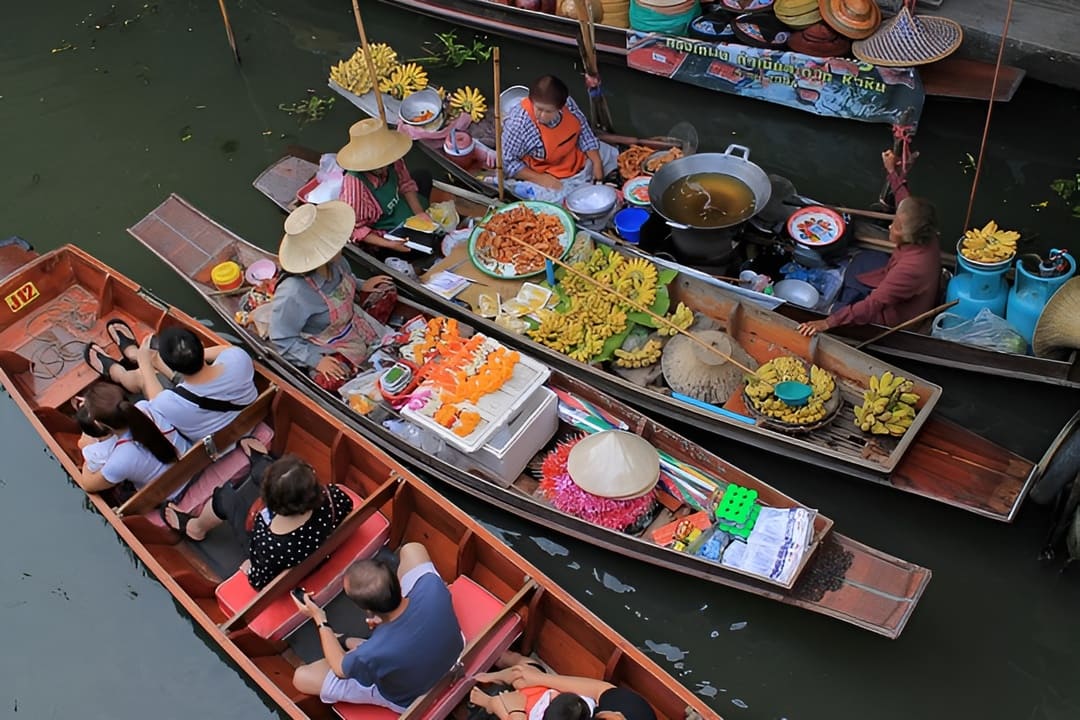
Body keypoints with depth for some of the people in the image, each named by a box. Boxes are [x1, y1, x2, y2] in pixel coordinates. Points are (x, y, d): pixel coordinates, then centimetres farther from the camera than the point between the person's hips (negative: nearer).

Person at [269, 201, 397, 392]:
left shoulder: (334, 263, -18)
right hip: (330, 349, -7)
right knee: (329, 381, -32)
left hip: (354, 322, 7)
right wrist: (316, 360, -29)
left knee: (387, 290, 8)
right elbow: (282, 339, -26)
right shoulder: (293, 294, -39)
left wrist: (361, 286, 0)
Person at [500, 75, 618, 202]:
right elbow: (508, 162, -22)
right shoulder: (518, 123, -29)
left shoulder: (568, 103, -14)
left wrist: (597, 163, -7)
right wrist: (539, 178, -28)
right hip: (548, 177, -6)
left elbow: (585, 134, 0)